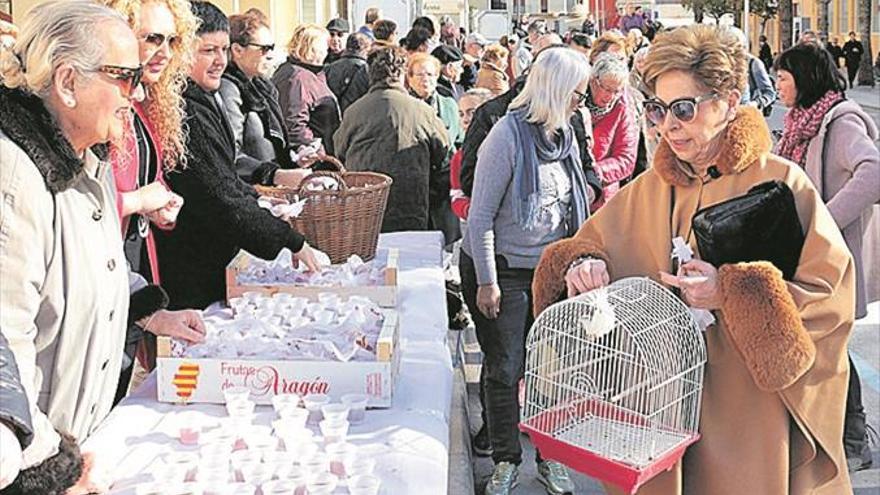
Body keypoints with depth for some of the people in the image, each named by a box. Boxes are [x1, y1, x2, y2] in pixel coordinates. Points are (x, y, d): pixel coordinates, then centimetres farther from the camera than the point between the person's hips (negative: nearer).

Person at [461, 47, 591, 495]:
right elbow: (480, 217, -14)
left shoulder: (564, 134, 6)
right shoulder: (508, 136, -15)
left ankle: (550, 457, 25)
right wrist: (486, 282, -15)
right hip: (505, 271, -5)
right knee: (504, 369, 4)